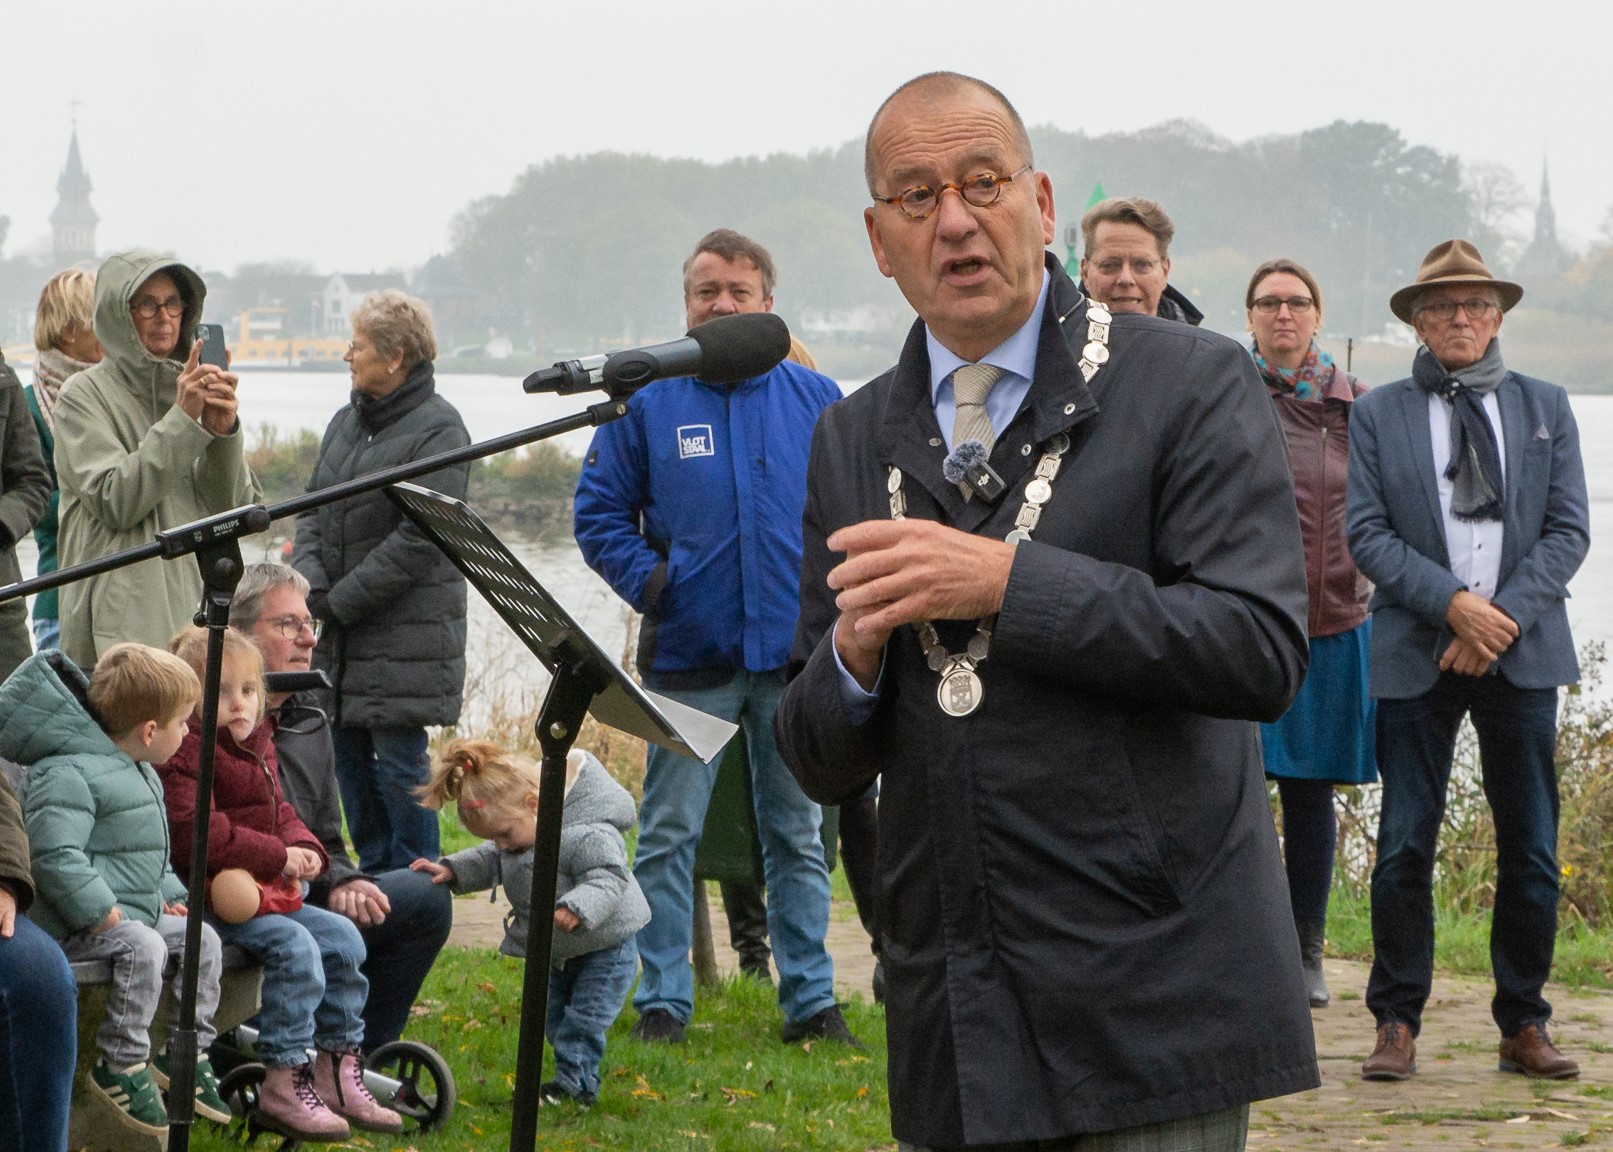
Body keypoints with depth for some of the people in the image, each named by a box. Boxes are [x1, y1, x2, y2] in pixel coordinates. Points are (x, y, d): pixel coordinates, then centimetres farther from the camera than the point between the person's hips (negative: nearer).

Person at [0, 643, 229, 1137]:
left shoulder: (142, 774, 17)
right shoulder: (70, 773, -19)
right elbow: (56, 854, -27)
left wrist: (169, 894, 15)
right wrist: (99, 911, -28)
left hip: (140, 908, 10)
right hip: (76, 924, -10)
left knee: (204, 940, 2)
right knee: (143, 947, -31)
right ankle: (118, 1065, -20)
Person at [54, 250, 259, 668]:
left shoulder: (191, 387, 15)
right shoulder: (84, 395, 1)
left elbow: (234, 507, 9)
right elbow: (114, 502, -11)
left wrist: (223, 431, -8)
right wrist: (182, 420, -13)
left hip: (200, 608, 5)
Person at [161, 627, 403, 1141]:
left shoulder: (258, 749, 16)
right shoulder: (186, 756, -15)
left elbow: (279, 813, 23)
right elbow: (197, 834, -25)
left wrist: (304, 848, -1)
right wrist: (278, 856, -22)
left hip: (269, 891, 10)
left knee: (342, 938, 3)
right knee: (294, 945, -26)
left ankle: (337, 1072, 10)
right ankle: (282, 1086, -22)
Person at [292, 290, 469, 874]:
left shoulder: (438, 430, -11)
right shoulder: (347, 421, 15)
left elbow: (420, 540, -17)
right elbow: (312, 509, 14)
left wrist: (338, 602, -14)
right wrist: (311, 583, -6)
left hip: (405, 639, -8)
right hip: (341, 639, 8)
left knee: (400, 763, -6)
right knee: (349, 756, 11)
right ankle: (374, 879, 22)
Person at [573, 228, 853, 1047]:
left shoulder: (816, 400, 6)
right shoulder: (646, 403, 2)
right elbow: (598, 512, 5)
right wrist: (648, 581, -8)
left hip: (795, 651, 1)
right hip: (688, 656, -1)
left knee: (796, 834, 10)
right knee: (670, 834, 1)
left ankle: (810, 999, 17)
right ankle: (662, 999, 9)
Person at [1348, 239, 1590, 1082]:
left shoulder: (1546, 408, 11)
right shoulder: (1377, 415, 7)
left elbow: (1568, 531, 4)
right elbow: (1366, 534, -2)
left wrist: (1505, 616, -10)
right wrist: (1454, 603, -14)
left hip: (1524, 653, 2)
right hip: (1415, 656, -1)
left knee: (1531, 849, 3)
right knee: (1404, 847, -3)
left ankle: (1523, 1025, 14)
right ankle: (1397, 1022, 8)